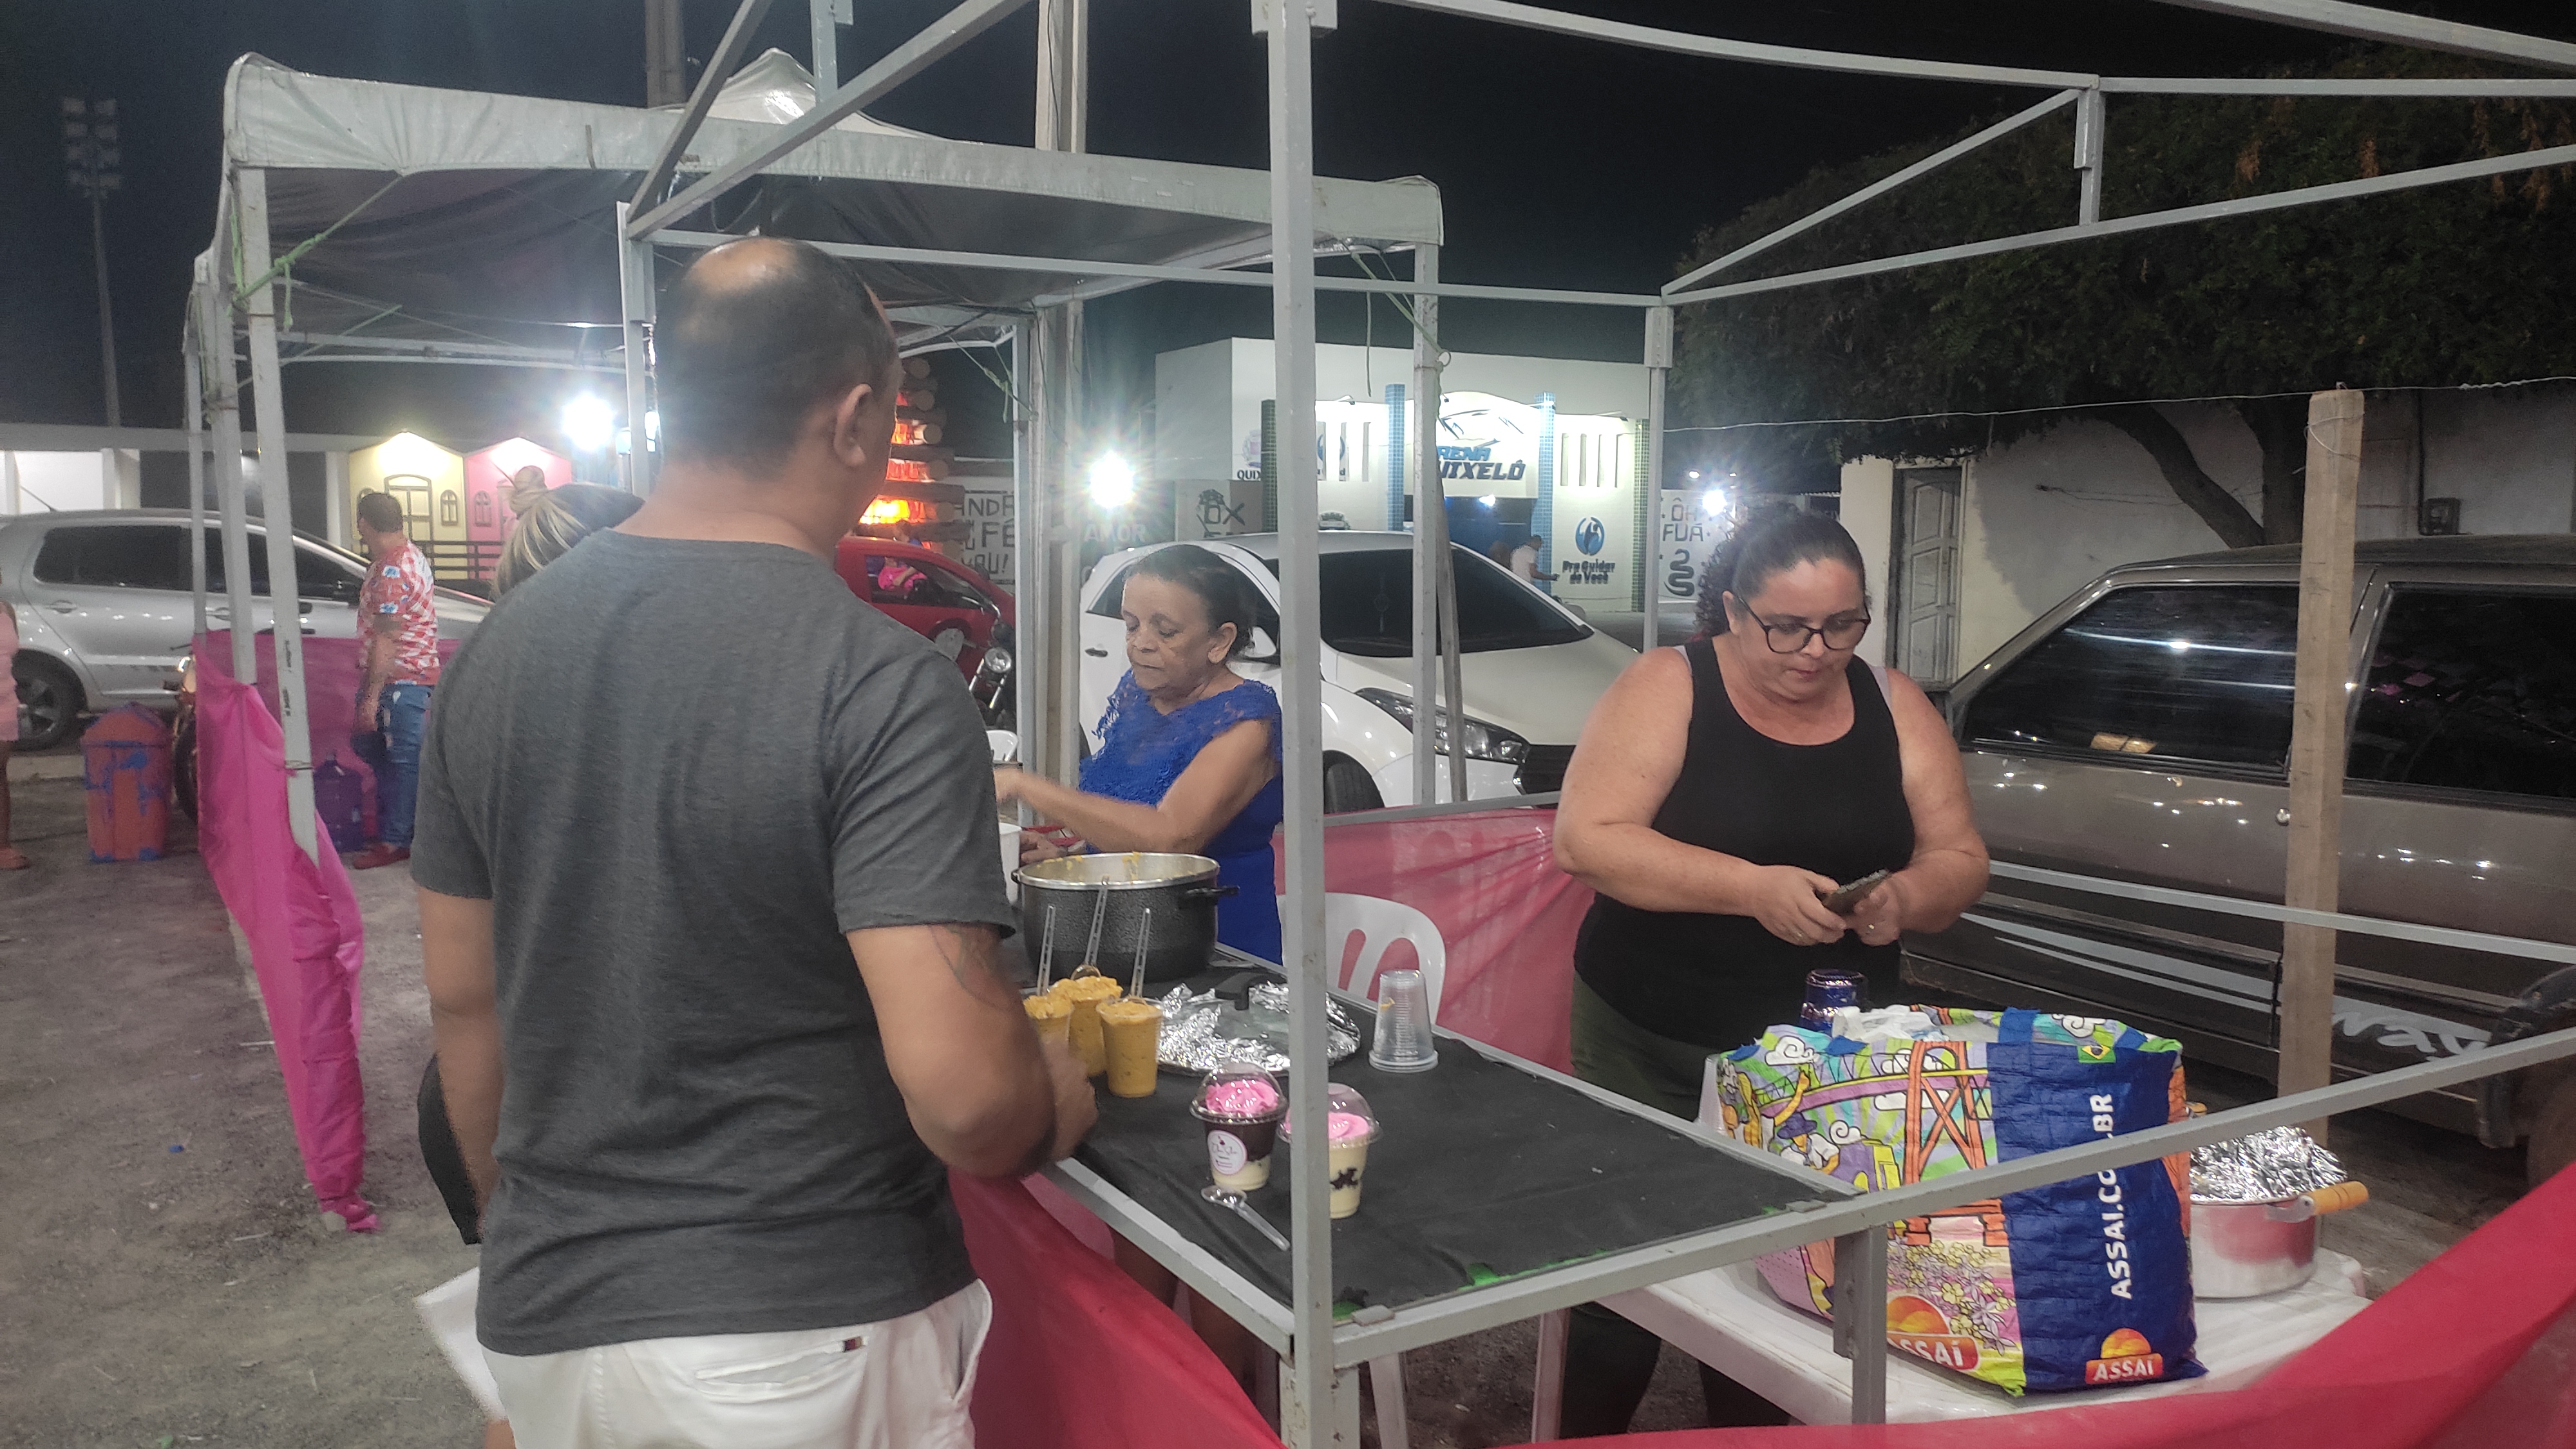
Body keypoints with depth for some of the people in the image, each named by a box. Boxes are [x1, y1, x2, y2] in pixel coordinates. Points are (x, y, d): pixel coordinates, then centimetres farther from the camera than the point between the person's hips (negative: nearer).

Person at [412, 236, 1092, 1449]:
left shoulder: (496, 652, -2)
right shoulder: (879, 681, -20)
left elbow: (463, 998, 7)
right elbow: (961, 1090, -25)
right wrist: (1060, 1101, -4)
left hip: (545, 1321, 5)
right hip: (804, 1333, -5)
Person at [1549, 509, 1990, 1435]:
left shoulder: (1896, 710, 3)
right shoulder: (1665, 690, -9)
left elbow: (1960, 862, 6)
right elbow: (1585, 840, -18)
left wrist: (1906, 897, -17)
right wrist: (1752, 887, -27)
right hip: (1654, 1049, -3)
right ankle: (1587, 1437, 29)